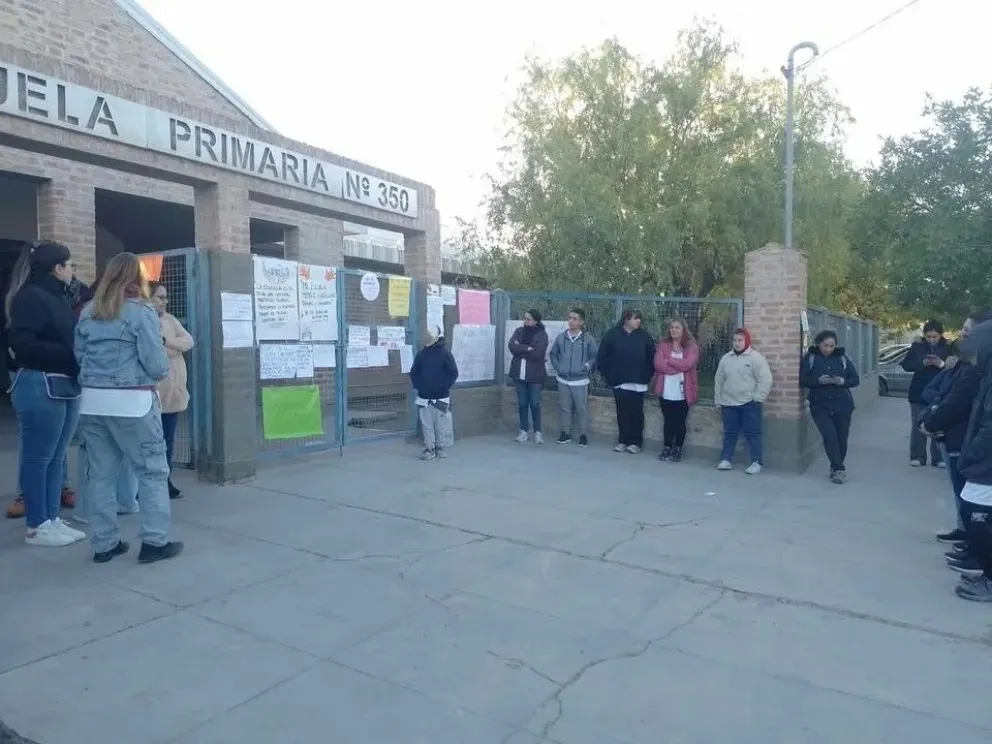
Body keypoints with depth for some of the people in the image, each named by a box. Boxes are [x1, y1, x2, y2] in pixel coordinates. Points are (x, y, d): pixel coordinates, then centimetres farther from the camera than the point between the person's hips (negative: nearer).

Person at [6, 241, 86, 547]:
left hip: (66, 386, 9)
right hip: (40, 386, -9)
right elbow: (21, 343, -19)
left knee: (56, 458, 14)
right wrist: (69, 352, -18)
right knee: (38, 459, 2)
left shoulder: (58, 297, 15)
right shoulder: (30, 297, -11)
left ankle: (53, 519, 23)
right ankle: (36, 526, 12)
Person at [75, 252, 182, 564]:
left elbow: (79, 354, 14)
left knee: (101, 474, 10)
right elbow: (156, 364, -11)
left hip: (92, 401, 6)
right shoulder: (142, 311, -8)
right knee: (152, 471, 4)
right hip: (132, 402, -6)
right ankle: (154, 542, 5)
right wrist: (162, 371, 10)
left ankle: (104, 544, 17)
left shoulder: (88, 312, 10)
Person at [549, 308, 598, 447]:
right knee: (564, 407, 9)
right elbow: (553, 354, 14)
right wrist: (557, 368, 5)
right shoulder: (561, 337, 2)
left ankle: (583, 435, 13)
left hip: (580, 380, -3)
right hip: (563, 380, 3)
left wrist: (587, 367, -7)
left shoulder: (588, 339, -5)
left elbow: (595, 356, 2)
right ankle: (565, 433, 20)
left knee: (581, 408, 2)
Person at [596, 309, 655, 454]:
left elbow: (651, 359, 4)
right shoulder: (612, 334, -2)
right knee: (622, 413, 6)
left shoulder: (645, 336, 2)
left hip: (638, 383, 0)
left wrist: (646, 377, -1)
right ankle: (623, 441, 16)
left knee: (636, 413, 3)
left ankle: (636, 442, 12)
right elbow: (602, 357, 0)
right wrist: (609, 376, -1)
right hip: (619, 382, 0)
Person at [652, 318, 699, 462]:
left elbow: (687, 364, -17)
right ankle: (667, 448, 18)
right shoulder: (663, 344, 5)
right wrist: (679, 367, -13)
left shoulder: (691, 346, 0)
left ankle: (678, 450, 17)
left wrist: (669, 360, -10)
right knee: (668, 421, 8)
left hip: (683, 392, -1)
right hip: (666, 391, 1)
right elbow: (658, 364, -10)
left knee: (680, 422, 6)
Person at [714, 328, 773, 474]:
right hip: (729, 403, 5)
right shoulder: (726, 358, 9)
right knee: (729, 433, 10)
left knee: (752, 433, -1)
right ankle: (726, 460, 16)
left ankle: (756, 462, 6)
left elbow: (766, 380, -10)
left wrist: (757, 399, -13)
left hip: (749, 403, -4)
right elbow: (719, 381, 14)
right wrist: (719, 401, 11)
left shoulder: (756, 358, -6)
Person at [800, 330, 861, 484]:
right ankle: (839, 468, -4)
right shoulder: (809, 358, -4)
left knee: (841, 438, 6)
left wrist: (843, 381, -16)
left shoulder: (842, 357, 3)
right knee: (829, 436, -14)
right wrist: (818, 380, -23)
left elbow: (855, 380, 5)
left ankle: (836, 467, 25)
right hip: (820, 406, -2)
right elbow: (802, 381, -6)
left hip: (842, 405, 2)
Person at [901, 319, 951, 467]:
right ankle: (917, 457, 10)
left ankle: (938, 458, 9)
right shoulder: (917, 346, 1)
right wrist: (922, 363, -16)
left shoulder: (948, 348, -1)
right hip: (919, 393, 1)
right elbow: (906, 365, -1)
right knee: (918, 425, 4)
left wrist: (942, 364, -21)